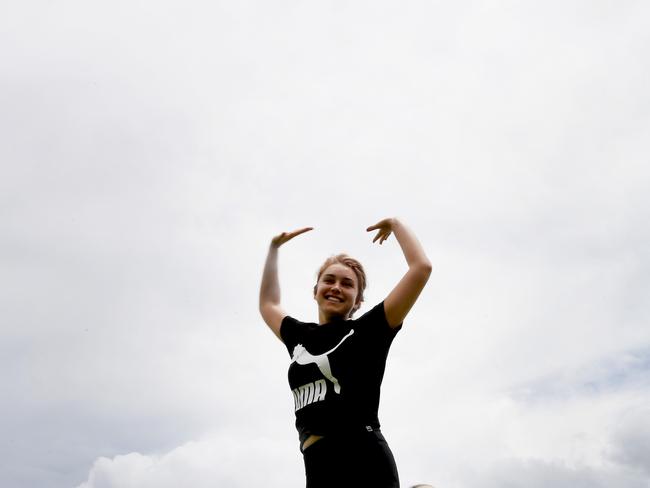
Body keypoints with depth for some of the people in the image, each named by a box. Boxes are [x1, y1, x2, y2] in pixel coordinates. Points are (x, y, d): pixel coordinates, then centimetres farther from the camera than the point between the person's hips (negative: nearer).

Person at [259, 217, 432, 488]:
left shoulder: (368, 330, 6)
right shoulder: (300, 336, 21)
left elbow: (421, 267, 2)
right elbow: (268, 303, 42)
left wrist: (395, 224, 15)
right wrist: (274, 248, 43)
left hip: (364, 461, -5)